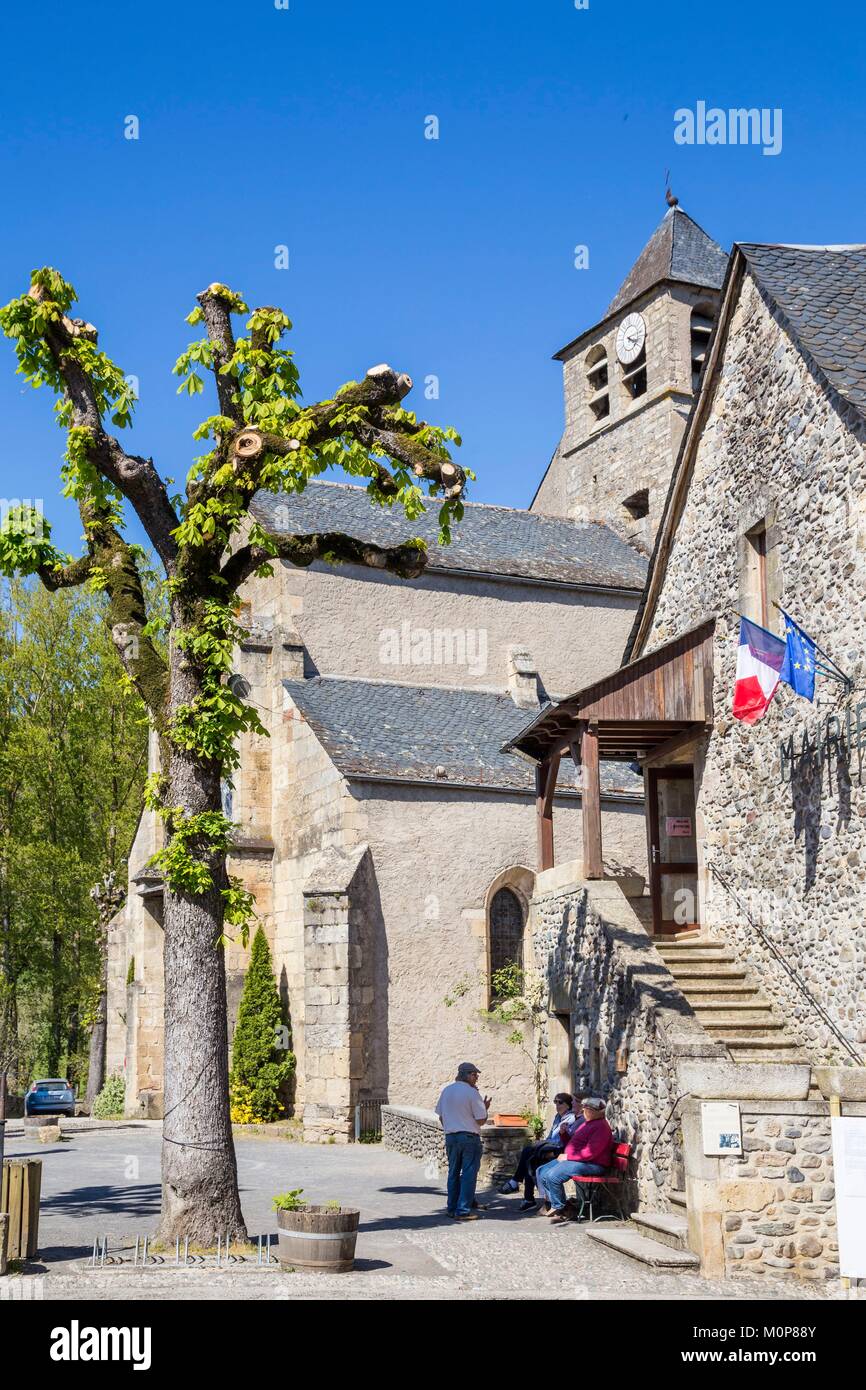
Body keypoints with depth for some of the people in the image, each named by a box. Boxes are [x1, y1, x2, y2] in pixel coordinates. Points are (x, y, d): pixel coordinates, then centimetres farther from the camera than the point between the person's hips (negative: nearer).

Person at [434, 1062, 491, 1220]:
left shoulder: (446, 1091, 7)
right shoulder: (472, 1093, -12)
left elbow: (441, 1117, 14)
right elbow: (481, 1121, -11)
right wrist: (485, 1107, 6)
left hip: (451, 1137, 6)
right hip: (469, 1137, -6)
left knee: (453, 1173, 14)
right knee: (468, 1174, 0)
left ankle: (452, 1208, 18)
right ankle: (463, 1211, -2)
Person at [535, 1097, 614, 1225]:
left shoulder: (601, 1127, -14)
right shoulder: (587, 1123, 20)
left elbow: (589, 1153, -23)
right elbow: (572, 1143, 30)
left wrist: (568, 1156, -17)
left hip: (592, 1165, -11)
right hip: (571, 1160, 11)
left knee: (553, 1175, -27)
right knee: (541, 1172, 2)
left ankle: (558, 1209, -9)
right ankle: (553, 1204, 0)